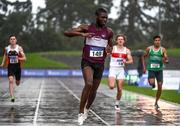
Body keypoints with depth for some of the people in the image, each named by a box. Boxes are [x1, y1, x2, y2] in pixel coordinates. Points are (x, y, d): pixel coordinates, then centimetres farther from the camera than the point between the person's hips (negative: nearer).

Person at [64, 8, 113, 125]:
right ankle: (81, 113, -16)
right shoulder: (87, 27, -8)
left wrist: (109, 49, -8)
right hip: (87, 62, -4)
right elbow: (67, 32, -14)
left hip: (100, 64, 4)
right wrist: (82, 34, -28)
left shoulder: (109, 31, 2)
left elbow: (110, 47, 17)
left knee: (94, 90, 11)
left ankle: (87, 109, 41)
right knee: (89, 84, -27)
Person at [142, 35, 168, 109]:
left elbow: (167, 60, -4)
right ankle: (151, 82, 14)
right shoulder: (149, 49, 0)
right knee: (152, 83, -26)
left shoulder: (163, 49, -2)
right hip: (151, 69, -1)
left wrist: (165, 61, -28)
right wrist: (144, 67, 5)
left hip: (159, 70, 1)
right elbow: (144, 57, 13)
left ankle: (156, 102, 17)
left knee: (160, 87, 0)